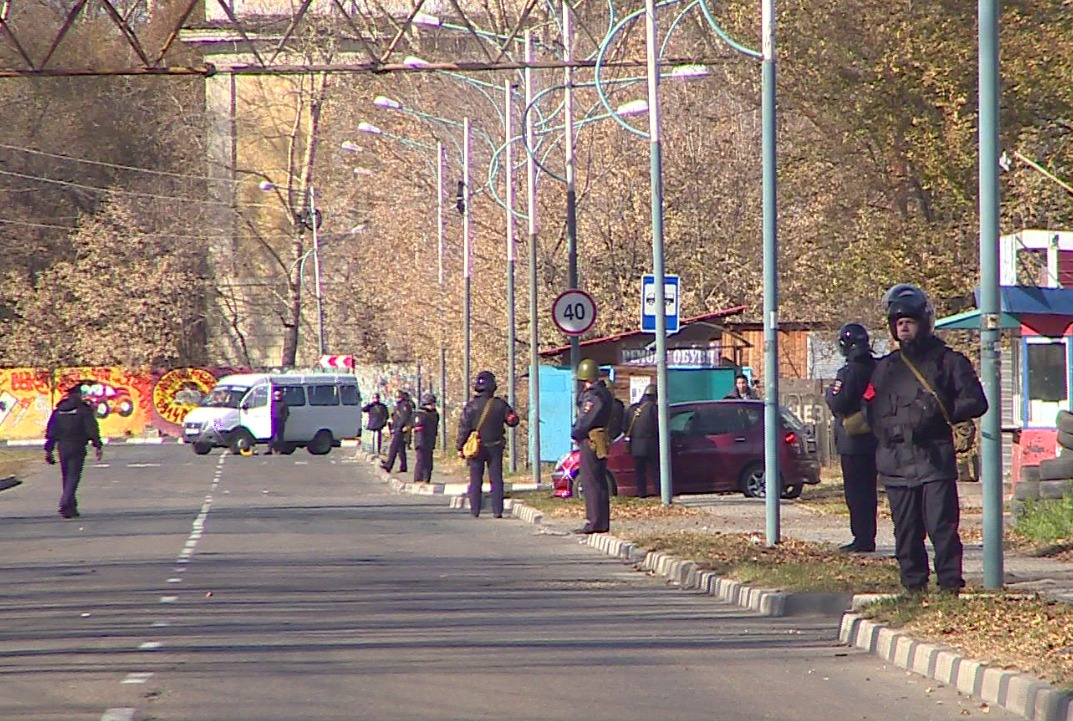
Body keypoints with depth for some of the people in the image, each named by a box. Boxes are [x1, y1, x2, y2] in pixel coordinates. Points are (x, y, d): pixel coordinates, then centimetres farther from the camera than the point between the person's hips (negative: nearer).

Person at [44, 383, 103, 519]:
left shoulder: (59, 410, 10)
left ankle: (71, 508, 18)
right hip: (77, 447, -5)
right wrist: (98, 446, -6)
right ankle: (65, 504, -24)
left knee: (67, 478, 14)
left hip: (62, 447, 5)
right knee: (73, 477, -7)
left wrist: (48, 450, 15)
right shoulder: (84, 410, -5)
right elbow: (92, 429, -10)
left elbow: (51, 431, 11)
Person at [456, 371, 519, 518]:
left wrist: (460, 447, -1)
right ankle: (497, 511, -1)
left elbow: (464, 427, -8)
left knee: (475, 480, 7)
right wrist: (507, 409, 22)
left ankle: (475, 510, 6)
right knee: (496, 480, 5)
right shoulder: (500, 404, -5)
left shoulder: (472, 405, -9)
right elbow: (513, 420, 4)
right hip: (495, 448, 1)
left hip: (476, 447, -1)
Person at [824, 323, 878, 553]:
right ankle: (868, 538, 16)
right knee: (868, 489, 13)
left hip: (852, 439, -8)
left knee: (855, 491, -5)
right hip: (874, 438, 8)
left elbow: (839, 404, -20)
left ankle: (862, 538, -6)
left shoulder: (848, 372, -16)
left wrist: (829, 394, 0)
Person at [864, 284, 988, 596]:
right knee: (907, 533, 4)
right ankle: (913, 587, 11)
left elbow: (976, 402, 1)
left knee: (943, 528, -10)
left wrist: (942, 413, -10)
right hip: (897, 462, 4)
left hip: (936, 460, -4)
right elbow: (871, 413, 21)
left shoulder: (947, 361, 7)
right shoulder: (885, 368, 19)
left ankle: (951, 586, -7)